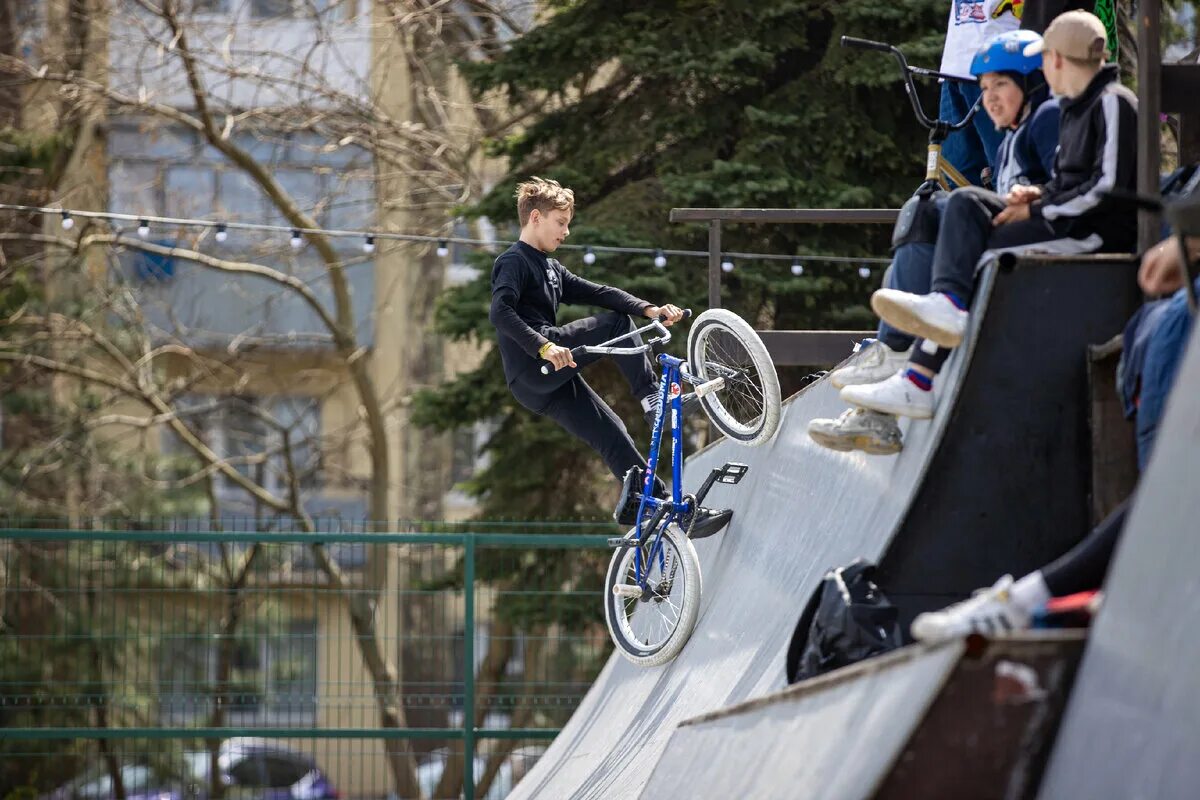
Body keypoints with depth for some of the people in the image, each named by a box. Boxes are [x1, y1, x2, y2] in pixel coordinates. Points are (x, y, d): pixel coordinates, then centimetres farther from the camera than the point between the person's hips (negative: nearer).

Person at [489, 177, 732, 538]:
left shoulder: (550, 269, 27)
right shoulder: (514, 262, -4)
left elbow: (595, 293, 17)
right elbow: (500, 312, -21)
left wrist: (649, 309, 1)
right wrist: (544, 347, -34)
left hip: (554, 381, 9)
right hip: (531, 370, -9)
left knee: (613, 436, 4)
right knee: (616, 324, -11)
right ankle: (653, 398, -10)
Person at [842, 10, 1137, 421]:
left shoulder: (1113, 104, -10)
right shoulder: (1075, 108, 21)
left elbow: (1109, 187, -19)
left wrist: (1037, 211, -15)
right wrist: (1038, 194, 4)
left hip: (1102, 232, -9)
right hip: (1069, 220, 9)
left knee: (976, 251, -18)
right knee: (966, 203, -8)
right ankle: (948, 303, -27)